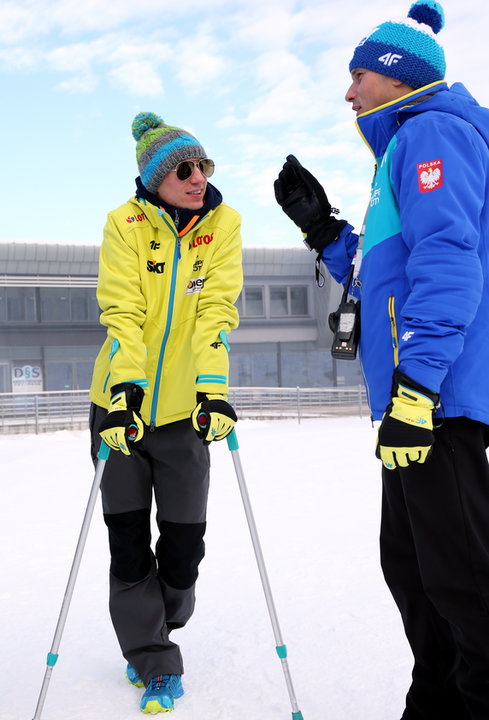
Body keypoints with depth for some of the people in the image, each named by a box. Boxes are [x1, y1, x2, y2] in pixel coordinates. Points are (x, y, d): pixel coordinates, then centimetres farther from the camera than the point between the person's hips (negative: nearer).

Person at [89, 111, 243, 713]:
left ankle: (162, 624, 35)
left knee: (184, 538, 5)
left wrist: (214, 389, -23)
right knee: (127, 539, 5)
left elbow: (217, 310, -12)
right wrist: (123, 390, -27)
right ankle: (154, 661, 21)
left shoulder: (222, 222, -4)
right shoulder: (126, 222, -7)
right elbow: (121, 312, -16)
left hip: (184, 405, 0)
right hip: (124, 399, 0)